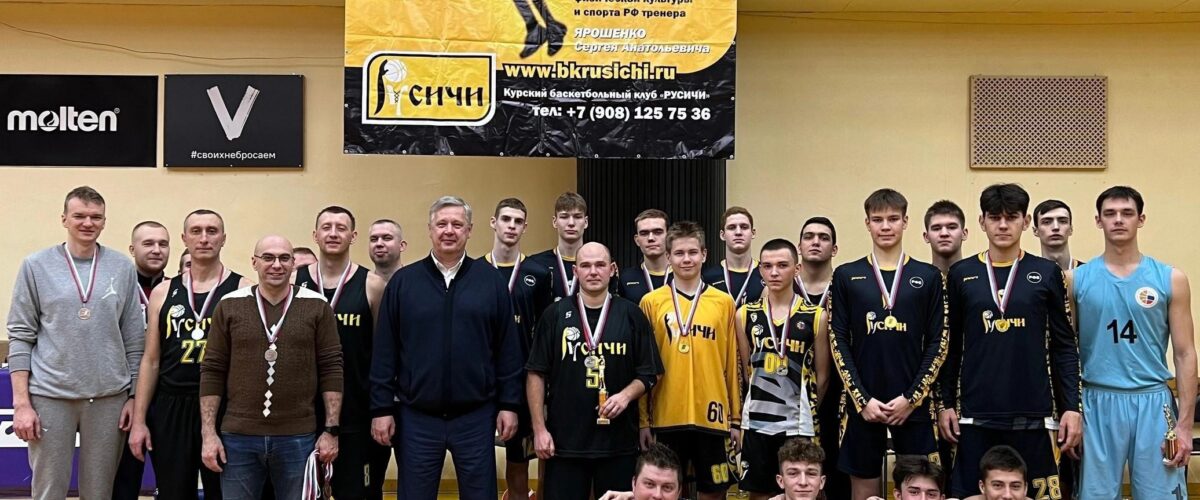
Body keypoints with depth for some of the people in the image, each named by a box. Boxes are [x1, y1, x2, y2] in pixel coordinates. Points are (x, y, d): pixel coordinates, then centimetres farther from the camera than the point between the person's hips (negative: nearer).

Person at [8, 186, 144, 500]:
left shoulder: (123, 268, 4)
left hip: (110, 396, 1)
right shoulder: (36, 266, 1)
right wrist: (21, 402, -6)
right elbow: (21, 336, 0)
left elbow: (134, 338, 7)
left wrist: (134, 396, 3)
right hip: (50, 395, -1)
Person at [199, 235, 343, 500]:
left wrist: (331, 430, -4)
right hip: (238, 437, 1)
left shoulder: (317, 306, 1)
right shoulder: (229, 306, 4)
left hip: (298, 438, -1)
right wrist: (209, 433, -1)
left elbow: (331, 369, 1)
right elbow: (212, 371, 4)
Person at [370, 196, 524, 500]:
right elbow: (384, 352, 2)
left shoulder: (491, 281, 2)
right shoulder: (403, 281, 2)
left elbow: (508, 349, 3)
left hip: (476, 417, 0)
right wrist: (382, 408, -2)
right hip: (416, 417, 0)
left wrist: (509, 404, -1)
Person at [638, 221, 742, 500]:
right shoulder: (651, 303, 2)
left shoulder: (724, 303, 4)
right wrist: (643, 419, 1)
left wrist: (736, 419, 6)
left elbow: (732, 365, 7)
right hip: (666, 417, -1)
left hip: (712, 417, 1)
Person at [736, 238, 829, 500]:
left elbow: (821, 376, 6)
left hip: (798, 424, -2)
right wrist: (762, 403, 13)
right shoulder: (745, 315, 4)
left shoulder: (816, 316, -2)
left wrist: (806, 409, 10)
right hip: (755, 421, 2)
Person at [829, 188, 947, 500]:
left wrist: (911, 398, -7)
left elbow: (937, 343, 2)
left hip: (912, 405, 0)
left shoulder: (927, 277, 5)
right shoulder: (846, 276, 5)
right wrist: (862, 399, -7)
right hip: (862, 403, 0)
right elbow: (838, 343, 2)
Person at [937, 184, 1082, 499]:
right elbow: (951, 346, 8)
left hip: (1034, 413, 0)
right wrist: (946, 403, 5)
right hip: (976, 414, 0)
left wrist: (1072, 406, -2)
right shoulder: (961, 274, 5)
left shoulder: (1046, 273, 4)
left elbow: (1064, 346, 4)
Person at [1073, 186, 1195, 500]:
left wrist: (1185, 423, -3)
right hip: (1098, 403, 0)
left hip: (1153, 403, 0)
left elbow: (1184, 354, 2)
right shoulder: (1077, 280, 3)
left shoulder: (1170, 279, 3)